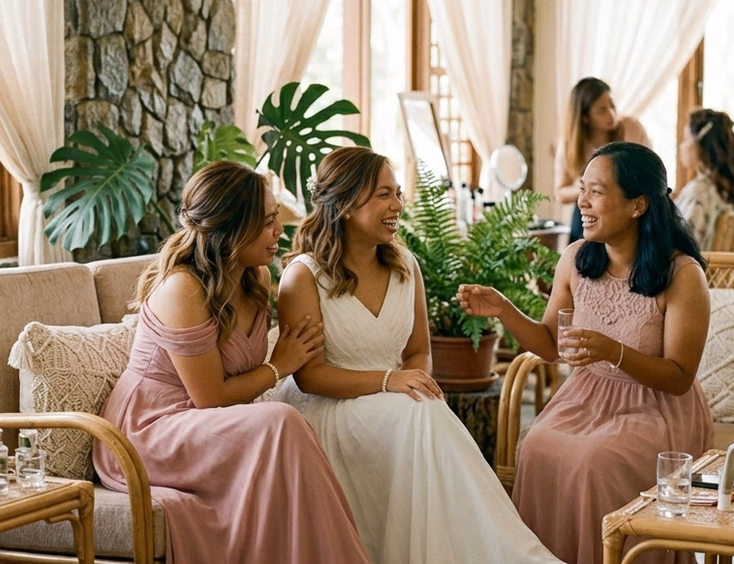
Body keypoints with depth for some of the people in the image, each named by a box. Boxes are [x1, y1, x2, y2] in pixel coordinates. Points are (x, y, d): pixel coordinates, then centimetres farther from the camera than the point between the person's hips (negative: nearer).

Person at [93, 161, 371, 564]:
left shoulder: (256, 277, 5)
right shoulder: (182, 289, -21)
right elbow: (211, 398, -17)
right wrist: (279, 367, -4)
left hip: (204, 431, 8)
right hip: (146, 434, -8)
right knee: (279, 424, -29)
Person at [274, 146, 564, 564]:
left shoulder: (405, 266, 9)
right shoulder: (304, 275, -9)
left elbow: (419, 351, 13)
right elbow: (308, 375, -12)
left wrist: (418, 378, -12)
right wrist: (387, 380, -24)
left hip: (394, 406, 5)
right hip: (326, 413, -5)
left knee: (427, 413, -31)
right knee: (421, 414, -32)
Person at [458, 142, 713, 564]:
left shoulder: (682, 275, -15)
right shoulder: (576, 260, -1)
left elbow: (679, 378, -13)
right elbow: (551, 345, 12)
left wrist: (612, 351, -29)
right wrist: (504, 310, -5)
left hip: (657, 410, -4)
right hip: (586, 399, 4)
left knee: (594, 463, -31)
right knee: (537, 450, -25)